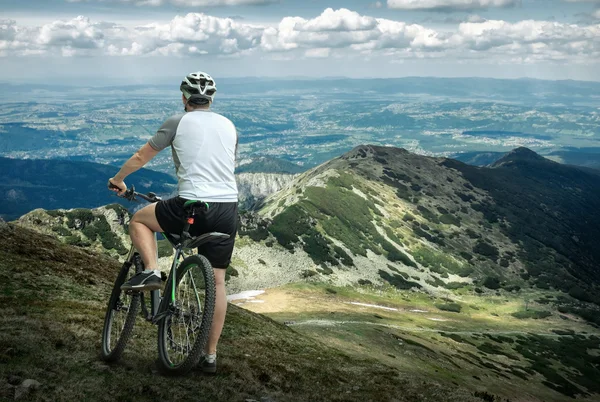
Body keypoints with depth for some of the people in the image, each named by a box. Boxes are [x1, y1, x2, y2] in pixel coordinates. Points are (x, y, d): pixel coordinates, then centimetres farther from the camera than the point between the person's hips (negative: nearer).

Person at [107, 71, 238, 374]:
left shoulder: (178, 122, 3)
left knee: (139, 220, 23)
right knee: (217, 282, 11)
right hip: (227, 210, 4)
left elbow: (141, 157, 11)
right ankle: (211, 355, 15)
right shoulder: (229, 126, 15)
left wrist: (118, 179, 28)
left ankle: (151, 271, 2)